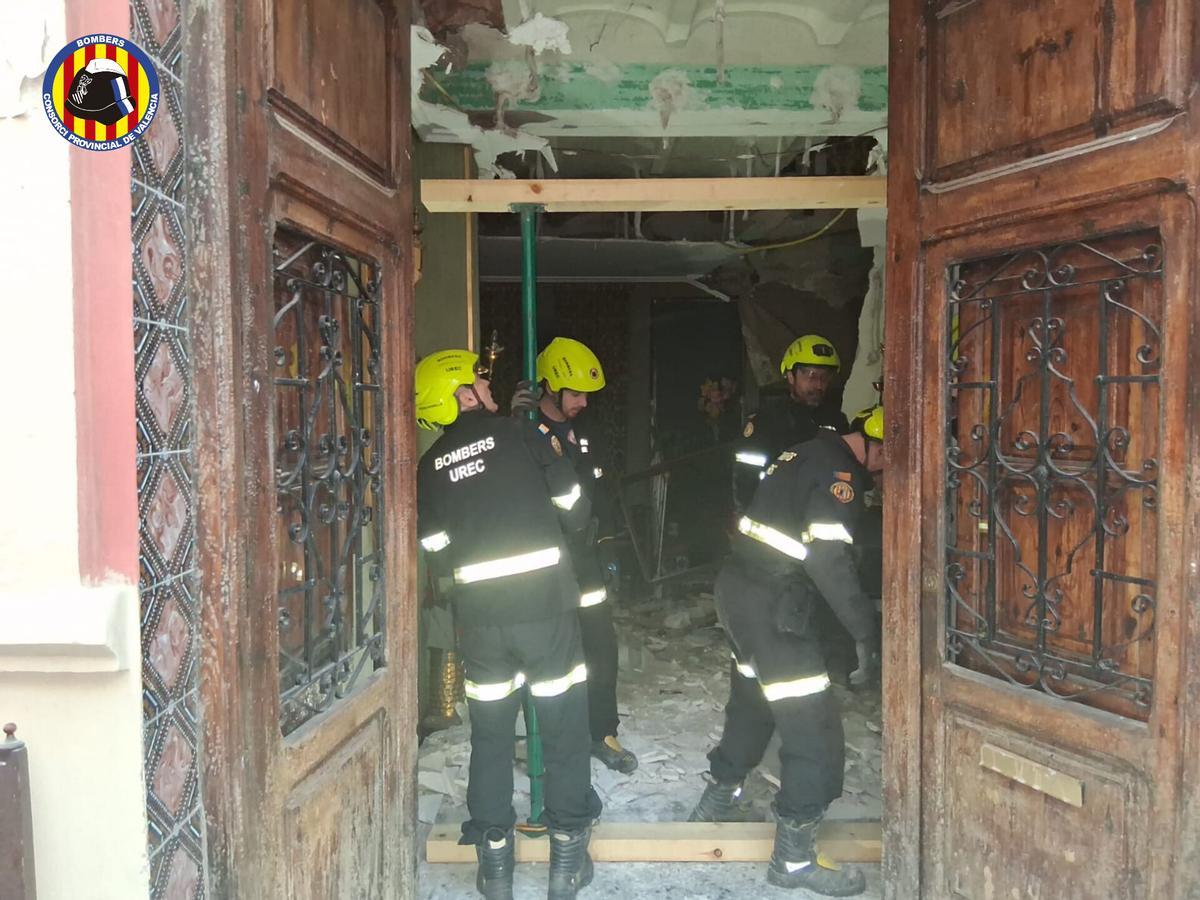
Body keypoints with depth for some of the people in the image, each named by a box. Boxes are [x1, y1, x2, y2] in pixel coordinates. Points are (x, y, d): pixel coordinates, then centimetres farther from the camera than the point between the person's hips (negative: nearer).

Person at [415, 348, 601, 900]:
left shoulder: (429, 467, 7)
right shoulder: (520, 434, -2)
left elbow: (438, 554, 7)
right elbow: (576, 512, 1)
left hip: (480, 616, 3)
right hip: (546, 605, -3)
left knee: (490, 735, 16)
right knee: (563, 728, 12)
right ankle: (568, 855, 22)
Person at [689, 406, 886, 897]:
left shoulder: (811, 452, 13)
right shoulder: (840, 474, -15)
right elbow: (828, 559, -24)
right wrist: (866, 632, -17)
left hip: (739, 585, 10)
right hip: (770, 607, -10)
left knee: (752, 700, 26)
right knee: (814, 727, -2)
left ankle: (718, 801, 42)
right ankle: (794, 856, 9)